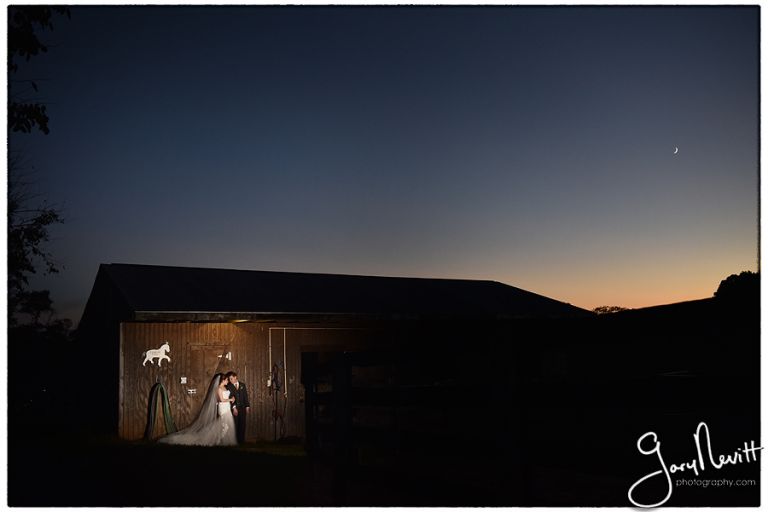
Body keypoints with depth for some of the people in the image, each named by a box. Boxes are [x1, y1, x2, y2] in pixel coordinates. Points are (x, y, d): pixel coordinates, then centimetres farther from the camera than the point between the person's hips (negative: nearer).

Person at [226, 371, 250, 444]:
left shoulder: (242, 385, 11)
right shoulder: (229, 387, 3)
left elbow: (245, 396, 10)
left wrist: (247, 406, 3)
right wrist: (234, 407, -14)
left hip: (242, 408, 2)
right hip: (234, 408, -2)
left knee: (242, 425, 0)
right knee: (235, 425, -4)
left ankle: (241, 440, 5)